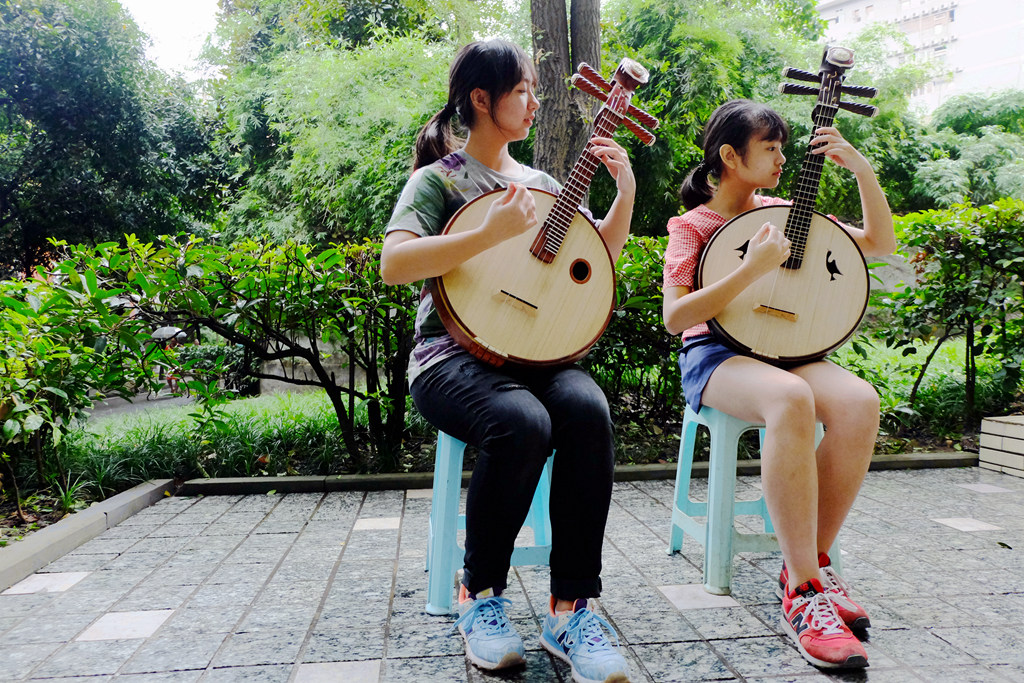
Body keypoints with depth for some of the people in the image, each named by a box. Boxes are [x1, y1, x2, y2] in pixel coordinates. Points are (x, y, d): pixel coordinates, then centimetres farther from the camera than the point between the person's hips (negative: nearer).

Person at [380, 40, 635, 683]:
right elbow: (394, 263, -16)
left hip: (535, 350, 5)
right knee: (522, 422, -35)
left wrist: (627, 188, 6)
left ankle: (572, 606, -19)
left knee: (588, 410, -29)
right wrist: (493, 232, -24)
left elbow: (601, 253, 22)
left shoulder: (540, 182, 21)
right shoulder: (438, 178, 3)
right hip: (455, 355, -4)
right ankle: (480, 595, -10)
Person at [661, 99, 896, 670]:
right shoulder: (691, 226, 2)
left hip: (785, 349, 5)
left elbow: (880, 244, 14)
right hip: (714, 354, -4)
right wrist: (753, 269, -22)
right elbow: (675, 316, -13)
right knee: (791, 400, -38)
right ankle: (803, 591, -29)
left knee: (860, 402, -28)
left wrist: (863, 169, 2)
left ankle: (811, 561, -13)